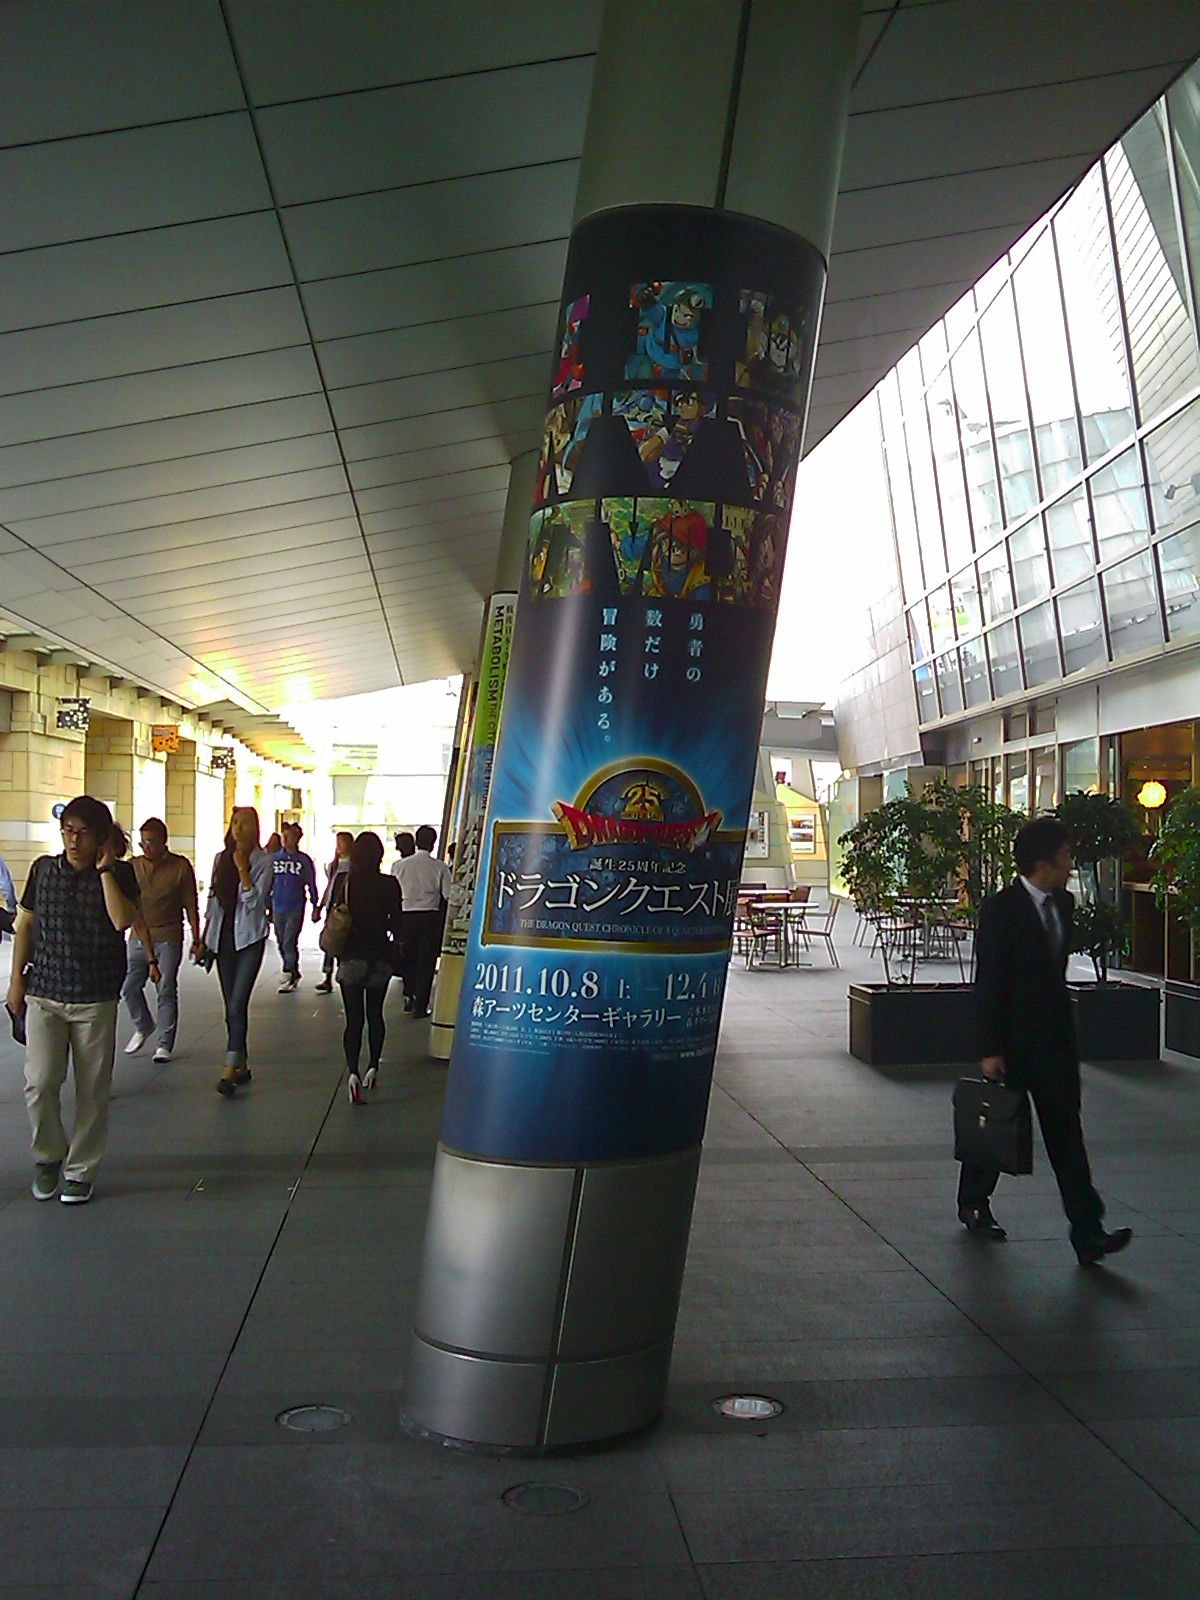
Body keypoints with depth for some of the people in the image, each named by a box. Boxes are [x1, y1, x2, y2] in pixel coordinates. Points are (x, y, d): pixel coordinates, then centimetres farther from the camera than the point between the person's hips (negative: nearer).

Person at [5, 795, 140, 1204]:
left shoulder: (119, 873, -3)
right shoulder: (43, 869, 3)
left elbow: (123, 920, -21)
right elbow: (25, 925, 10)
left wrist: (105, 868, -17)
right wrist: (17, 980, 7)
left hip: (96, 999, -1)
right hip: (44, 994, 1)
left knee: (92, 1090, 5)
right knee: (40, 1083, -4)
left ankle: (81, 1170, 19)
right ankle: (48, 1157, 21)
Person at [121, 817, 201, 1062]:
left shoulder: (180, 866, -4)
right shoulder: (133, 865, 4)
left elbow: (191, 905, 0)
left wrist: (196, 940, -1)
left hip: (169, 939, -3)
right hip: (138, 938, 3)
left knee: (166, 991, 1)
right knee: (129, 987, 3)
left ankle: (164, 1044, 11)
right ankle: (144, 1027, 29)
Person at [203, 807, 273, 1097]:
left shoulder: (264, 861, -4)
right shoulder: (220, 859, 10)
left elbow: (255, 901, -13)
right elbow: (212, 901, 15)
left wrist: (242, 869, -19)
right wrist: (204, 939, 14)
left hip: (249, 937, -5)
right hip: (223, 937, 5)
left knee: (237, 1005, -13)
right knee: (232, 1006, 9)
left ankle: (230, 1071, -15)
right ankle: (242, 1066, 18)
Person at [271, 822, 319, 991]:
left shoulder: (304, 860, -2)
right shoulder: (274, 858, 4)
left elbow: (311, 884, 4)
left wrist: (315, 907, 4)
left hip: (296, 909, -4)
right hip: (278, 908, 4)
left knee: (289, 943, -10)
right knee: (281, 944, 10)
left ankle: (289, 977, -3)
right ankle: (294, 974, 26)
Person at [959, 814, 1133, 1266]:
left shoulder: (1063, 903, 6)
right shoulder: (1001, 909, -15)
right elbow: (987, 983, -15)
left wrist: (1065, 1030, 16)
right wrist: (990, 1050, -16)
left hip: (1055, 1039, 6)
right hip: (1013, 1039, -6)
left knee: (1066, 1131, 2)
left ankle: (1087, 1232, 1)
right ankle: (973, 1203, 32)